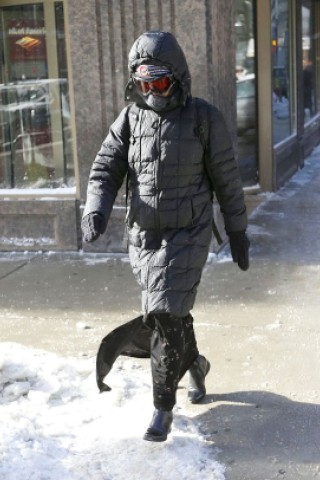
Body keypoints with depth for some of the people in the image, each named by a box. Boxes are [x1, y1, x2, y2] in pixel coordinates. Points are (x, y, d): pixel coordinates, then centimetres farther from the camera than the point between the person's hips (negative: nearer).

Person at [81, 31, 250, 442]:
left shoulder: (205, 118, -11)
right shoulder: (130, 118, -1)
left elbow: (226, 179, -3)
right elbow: (105, 171, -7)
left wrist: (238, 234, 2)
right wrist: (95, 212, -28)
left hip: (187, 236, -4)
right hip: (144, 236, 4)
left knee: (165, 318, -11)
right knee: (169, 313, 17)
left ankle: (163, 408, 5)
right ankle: (195, 365, 47)